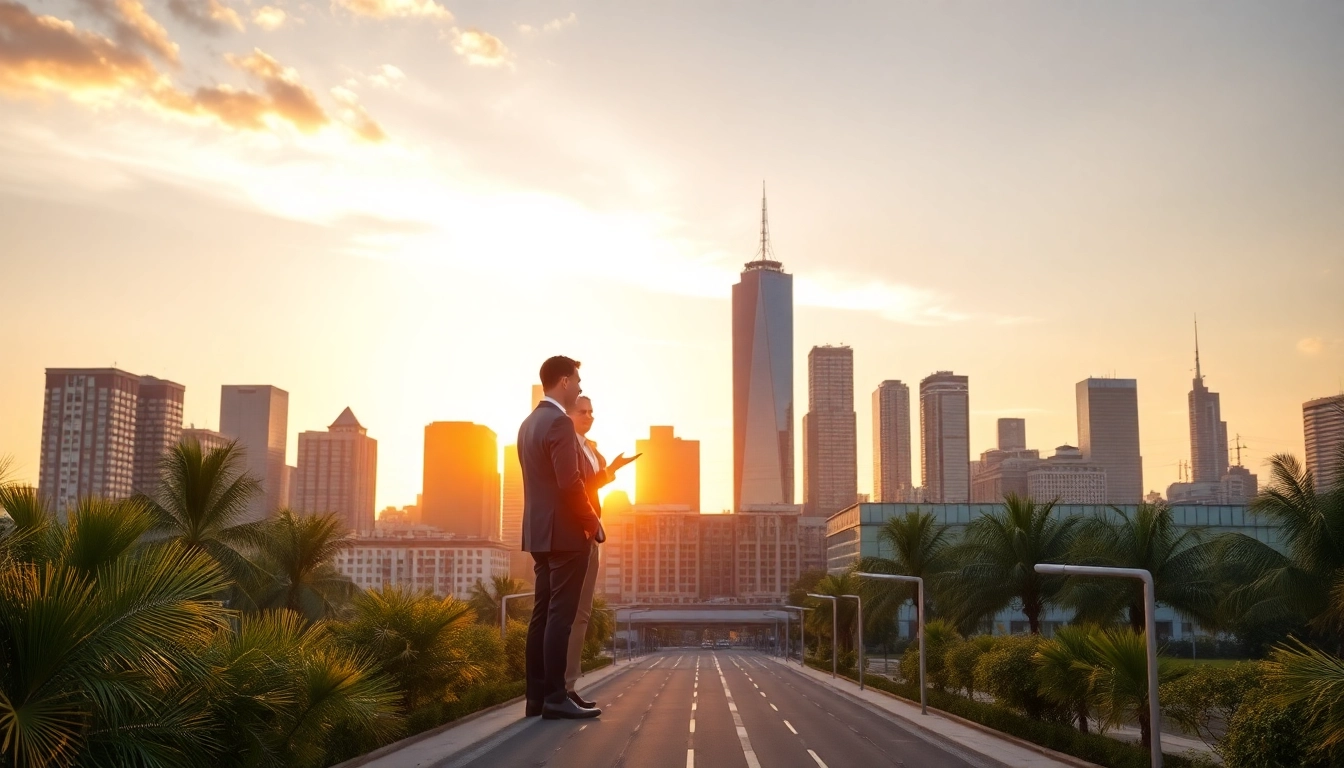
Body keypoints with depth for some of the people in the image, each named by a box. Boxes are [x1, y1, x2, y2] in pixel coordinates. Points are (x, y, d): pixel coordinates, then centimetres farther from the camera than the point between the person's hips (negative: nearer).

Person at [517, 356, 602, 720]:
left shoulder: (529, 423, 15)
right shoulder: (559, 422, -14)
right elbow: (570, 483, -21)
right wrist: (592, 521, -10)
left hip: (540, 531, 9)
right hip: (566, 533, -9)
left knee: (542, 614, 9)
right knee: (560, 615, -8)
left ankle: (537, 696, 12)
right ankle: (555, 698, -7)